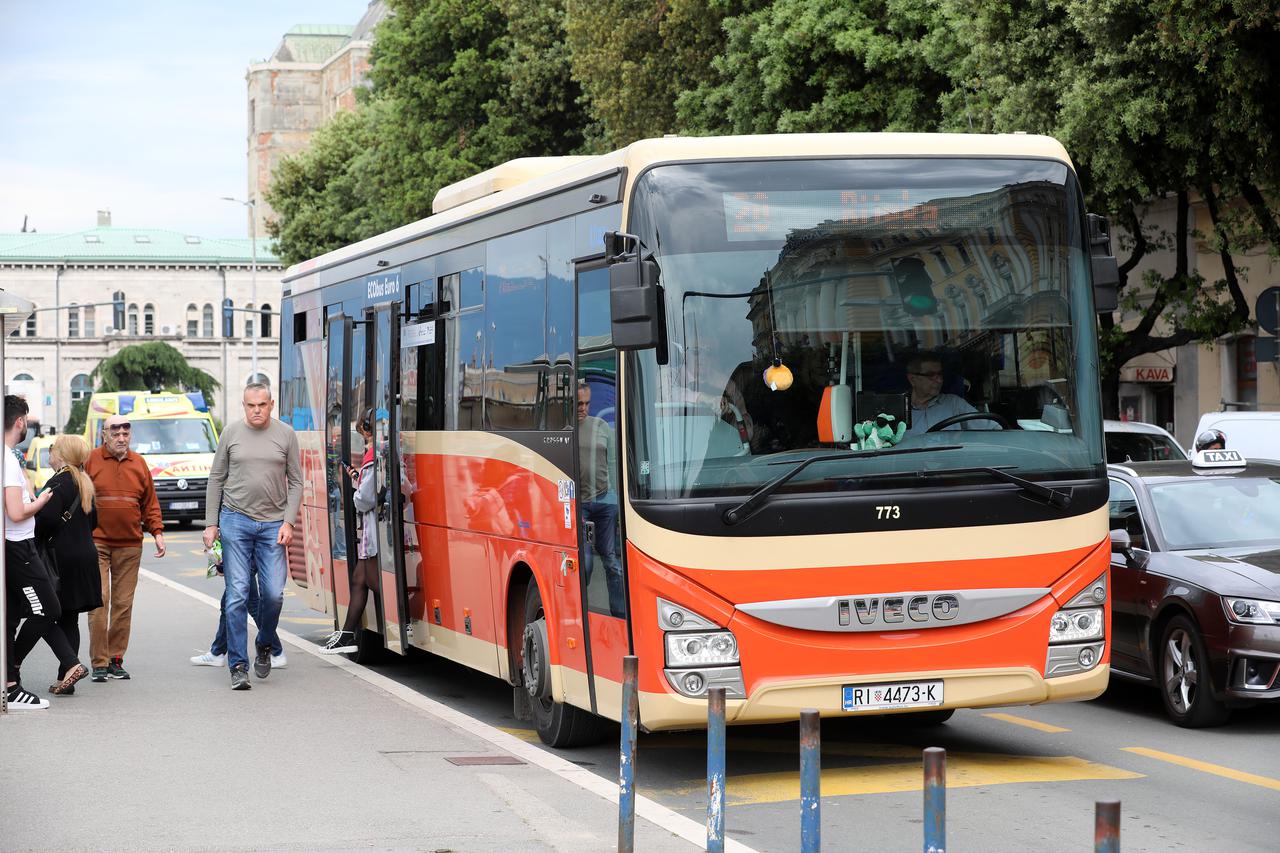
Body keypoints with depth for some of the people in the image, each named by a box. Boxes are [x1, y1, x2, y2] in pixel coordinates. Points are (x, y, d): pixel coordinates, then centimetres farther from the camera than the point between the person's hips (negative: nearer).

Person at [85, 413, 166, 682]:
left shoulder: (139, 464, 12)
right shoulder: (91, 461, 1)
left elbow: (150, 503, 17)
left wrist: (157, 532, 8)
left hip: (130, 546, 3)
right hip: (97, 543, -3)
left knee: (123, 604, 4)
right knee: (99, 601, -9)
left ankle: (116, 659, 11)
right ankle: (99, 662, -5)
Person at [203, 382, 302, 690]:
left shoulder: (285, 434, 5)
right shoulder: (231, 433, 5)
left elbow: (295, 483, 7)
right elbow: (216, 480, 9)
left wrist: (288, 522, -4)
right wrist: (210, 524, 5)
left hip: (272, 525, 0)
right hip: (235, 521, 0)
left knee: (273, 594, -5)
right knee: (237, 596, -4)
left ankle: (265, 646, 23)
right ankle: (238, 666, 0)